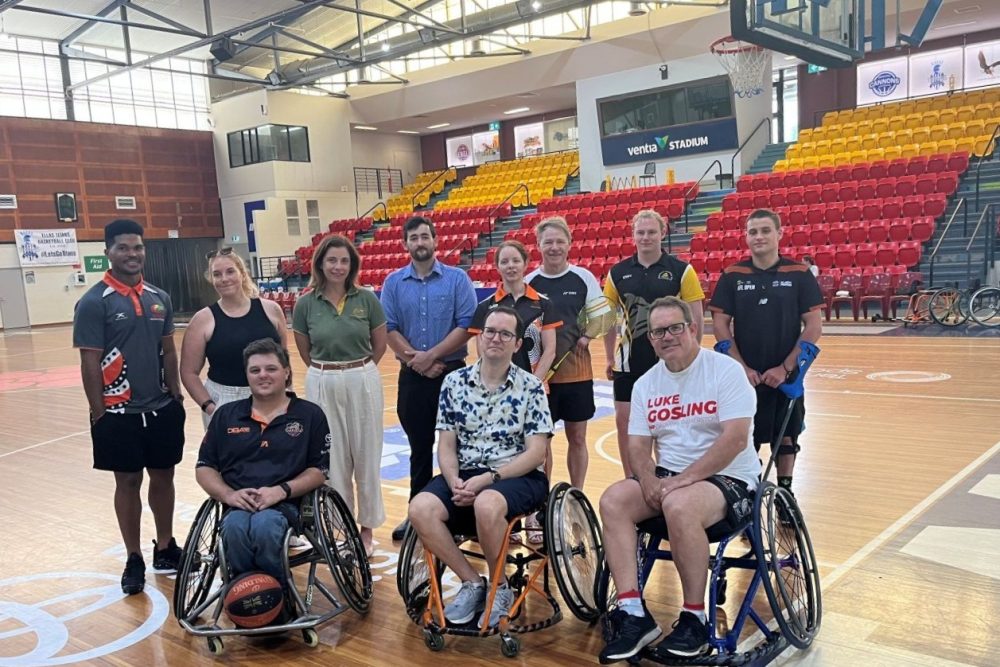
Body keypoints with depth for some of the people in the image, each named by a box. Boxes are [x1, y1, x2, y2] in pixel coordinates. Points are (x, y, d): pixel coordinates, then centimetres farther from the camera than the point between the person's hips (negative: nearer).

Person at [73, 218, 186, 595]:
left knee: (163, 477, 13)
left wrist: (176, 397, 9)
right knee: (128, 482, 7)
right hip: (120, 413, -4)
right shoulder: (94, 302, -10)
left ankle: (165, 548, 30)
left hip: (162, 409, 5)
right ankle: (134, 559, 21)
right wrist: (100, 414, -11)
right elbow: (90, 363, -11)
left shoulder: (159, 298, 6)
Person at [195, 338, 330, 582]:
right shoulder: (226, 414, 18)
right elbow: (204, 468, 15)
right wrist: (228, 494, -5)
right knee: (234, 527, -34)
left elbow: (319, 470, 5)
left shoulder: (310, 415, 10)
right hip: (238, 505, 2)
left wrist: (282, 490, -12)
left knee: (264, 525, -36)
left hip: (285, 503, -2)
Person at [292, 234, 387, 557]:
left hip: (363, 383, 0)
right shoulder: (305, 304, -3)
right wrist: (330, 371, 9)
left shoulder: (367, 299, -4)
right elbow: (305, 350, 8)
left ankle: (367, 526, 23)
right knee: (332, 458, 9)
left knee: (366, 456, 8)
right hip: (322, 385, 1)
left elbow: (380, 344, 5)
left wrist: (357, 370, 9)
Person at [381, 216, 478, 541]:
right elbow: (389, 329, -1)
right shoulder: (393, 282, 5)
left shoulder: (457, 278, -1)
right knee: (419, 447, 11)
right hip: (412, 376, 2)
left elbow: (467, 325, -9)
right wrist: (417, 361, -12)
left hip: (452, 372, -2)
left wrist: (432, 355, -15)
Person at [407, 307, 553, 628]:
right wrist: (454, 482, -15)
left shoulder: (531, 387, 0)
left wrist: (488, 478, -17)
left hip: (516, 476, -3)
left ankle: (499, 588, -8)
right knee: (420, 509, -26)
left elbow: (536, 452, -6)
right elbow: (446, 445, 6)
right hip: (464, 476, 3)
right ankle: (472, 582, -4)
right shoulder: (454, 382, 8)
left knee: (486, 504, -37)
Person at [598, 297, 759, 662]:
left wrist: (684, 479, -22)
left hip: (729, 479, -5)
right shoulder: (646, 384, 9)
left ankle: (694, 619, -16)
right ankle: (633, 614, -17)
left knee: (678, 505, -35)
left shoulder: (725, 370, -8)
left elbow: (736, 438, -18)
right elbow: (638, 445, 6)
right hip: (667, 475, 6)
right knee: (613, 500, -20)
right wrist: (648, 481, -15)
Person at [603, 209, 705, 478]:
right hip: (629, 361, 3)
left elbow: (696, 318, -1)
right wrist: (610, 358, 9)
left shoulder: (681, 270, -3)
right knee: (624, 420, 5)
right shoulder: (618, 272, 4)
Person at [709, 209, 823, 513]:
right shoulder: (732, 276, 0)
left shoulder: (799, 274, -3)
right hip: (744, 376, 0)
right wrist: (742, 367, -10)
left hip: (785, 376, 0)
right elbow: (720, 324, -1)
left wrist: (785, 367, -11)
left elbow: (814, 326, -4)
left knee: (786, 438, 11)